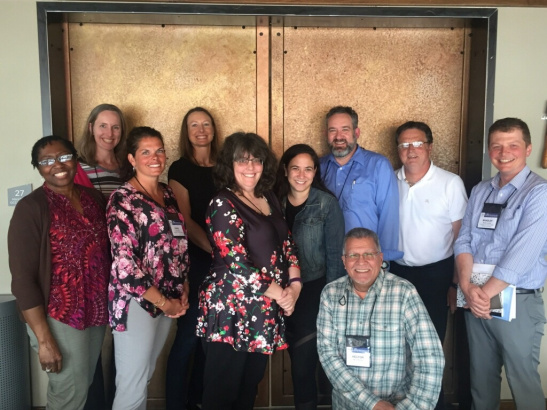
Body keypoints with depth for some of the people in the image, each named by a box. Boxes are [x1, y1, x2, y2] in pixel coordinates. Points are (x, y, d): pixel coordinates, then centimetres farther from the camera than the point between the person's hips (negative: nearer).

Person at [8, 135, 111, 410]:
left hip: (97, 313, 6)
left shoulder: (94, 198, 3)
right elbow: (23, 279, -16)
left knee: (86, 385, 20)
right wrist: (44, 339, -18)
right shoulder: (31, 208, -14)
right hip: (59, 318, -5)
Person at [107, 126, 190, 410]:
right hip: (136, 303, -6)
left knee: (145, 378, 18)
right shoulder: (123, 200, -13)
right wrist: (164, 302, -14)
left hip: (168, 301, 7)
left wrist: (183, 290, 4)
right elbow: (124, 265, -19)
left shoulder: (167, 194, 9)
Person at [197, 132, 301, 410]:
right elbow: (237, 263, -19)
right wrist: (280, 294, -12)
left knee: (250, 386, 18)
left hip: (264, 310, 7)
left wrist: (295, 285, -4)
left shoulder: (269, 198, 10)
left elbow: (286, 243, 12)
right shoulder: (223, 205, -12)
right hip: (231, 309, -7)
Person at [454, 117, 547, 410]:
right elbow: (464, 241, 3)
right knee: (481, 375, 16)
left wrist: (487, 293, -16)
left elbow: (522, 253, -19)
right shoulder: (479, 191, 9)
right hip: (476, 299, 5)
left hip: (518, 302, -5)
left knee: (522, 380, 5)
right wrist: (468, 288, -12)